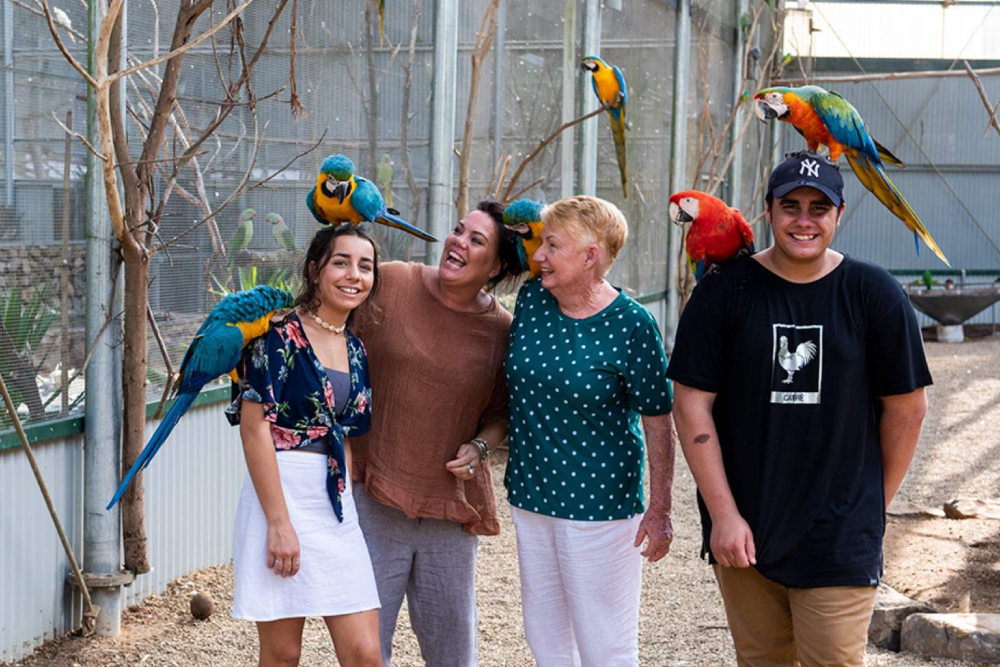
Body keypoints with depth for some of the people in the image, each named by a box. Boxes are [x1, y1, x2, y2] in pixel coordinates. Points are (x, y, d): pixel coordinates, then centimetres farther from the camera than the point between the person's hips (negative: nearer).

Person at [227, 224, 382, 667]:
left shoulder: (355, 349, 13)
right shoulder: (280, 334, -7)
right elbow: (254, 426, -13)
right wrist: (279, 523, -17)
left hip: (338, 509, 6)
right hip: (281, 496, -6)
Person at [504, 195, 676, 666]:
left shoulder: (631, 325, -15)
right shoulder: (531, 300, 1)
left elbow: (658, 421, -11)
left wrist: (659, 511, -10)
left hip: (600, 502, -6)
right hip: (530, 495, 6)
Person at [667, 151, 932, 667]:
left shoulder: (874, 295, -2)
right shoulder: (724, 292, -2)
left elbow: (906, 407, 5)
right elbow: (692, 405, -3)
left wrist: (873, 505, 7)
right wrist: (723, 513, -7)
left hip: (839, 540, -1)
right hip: (742, 531, 1)